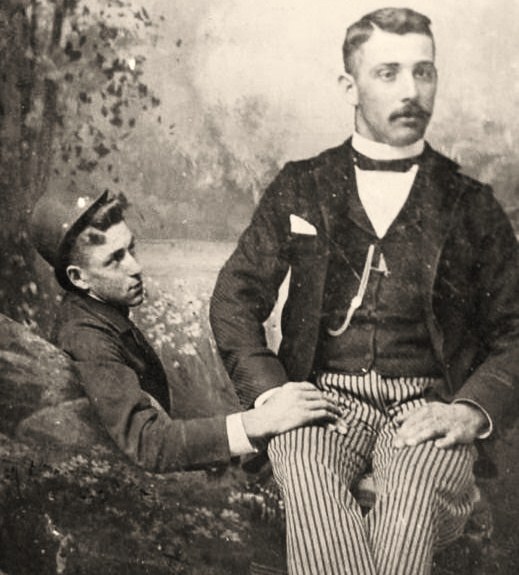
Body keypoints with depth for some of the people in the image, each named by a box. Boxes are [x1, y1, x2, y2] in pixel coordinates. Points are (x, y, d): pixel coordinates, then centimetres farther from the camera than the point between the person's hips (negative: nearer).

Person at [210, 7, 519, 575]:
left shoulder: (470, 205, 12)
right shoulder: (298, 189, 12)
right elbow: (234, 299, 10)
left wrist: (472, 410, -8)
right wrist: (271, 393, -6)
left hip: (427, 405, 0)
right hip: (321, 395, 0)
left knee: (414, 490, -33)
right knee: (309, 476, -34)